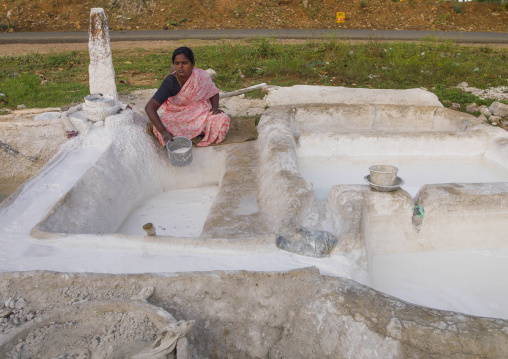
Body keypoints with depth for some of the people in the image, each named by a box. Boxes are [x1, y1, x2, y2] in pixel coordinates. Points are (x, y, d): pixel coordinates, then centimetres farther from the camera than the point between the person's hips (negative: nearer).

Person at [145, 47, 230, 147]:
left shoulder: (201, 76, -14)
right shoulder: (170, 82, -23)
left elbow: (214, 93, 8)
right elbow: (149, 108, -30)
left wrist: (215, 107, -14)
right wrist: (163, 132, -43)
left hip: (199, 114, 1)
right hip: (176, 115, -1)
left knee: (223, 119, -25)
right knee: (159, 128, -31)